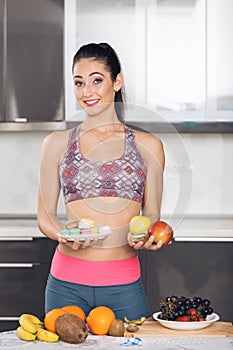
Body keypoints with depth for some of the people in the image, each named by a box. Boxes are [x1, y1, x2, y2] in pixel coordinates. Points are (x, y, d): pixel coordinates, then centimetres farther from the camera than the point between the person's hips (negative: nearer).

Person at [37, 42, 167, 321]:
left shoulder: (148, 146, 6)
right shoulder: (57, 144, 6)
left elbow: (152, 215, 9)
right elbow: (45, 216, 7)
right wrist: (64, 235, -14)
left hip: (124, 286, 0)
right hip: (67, 284, 0)